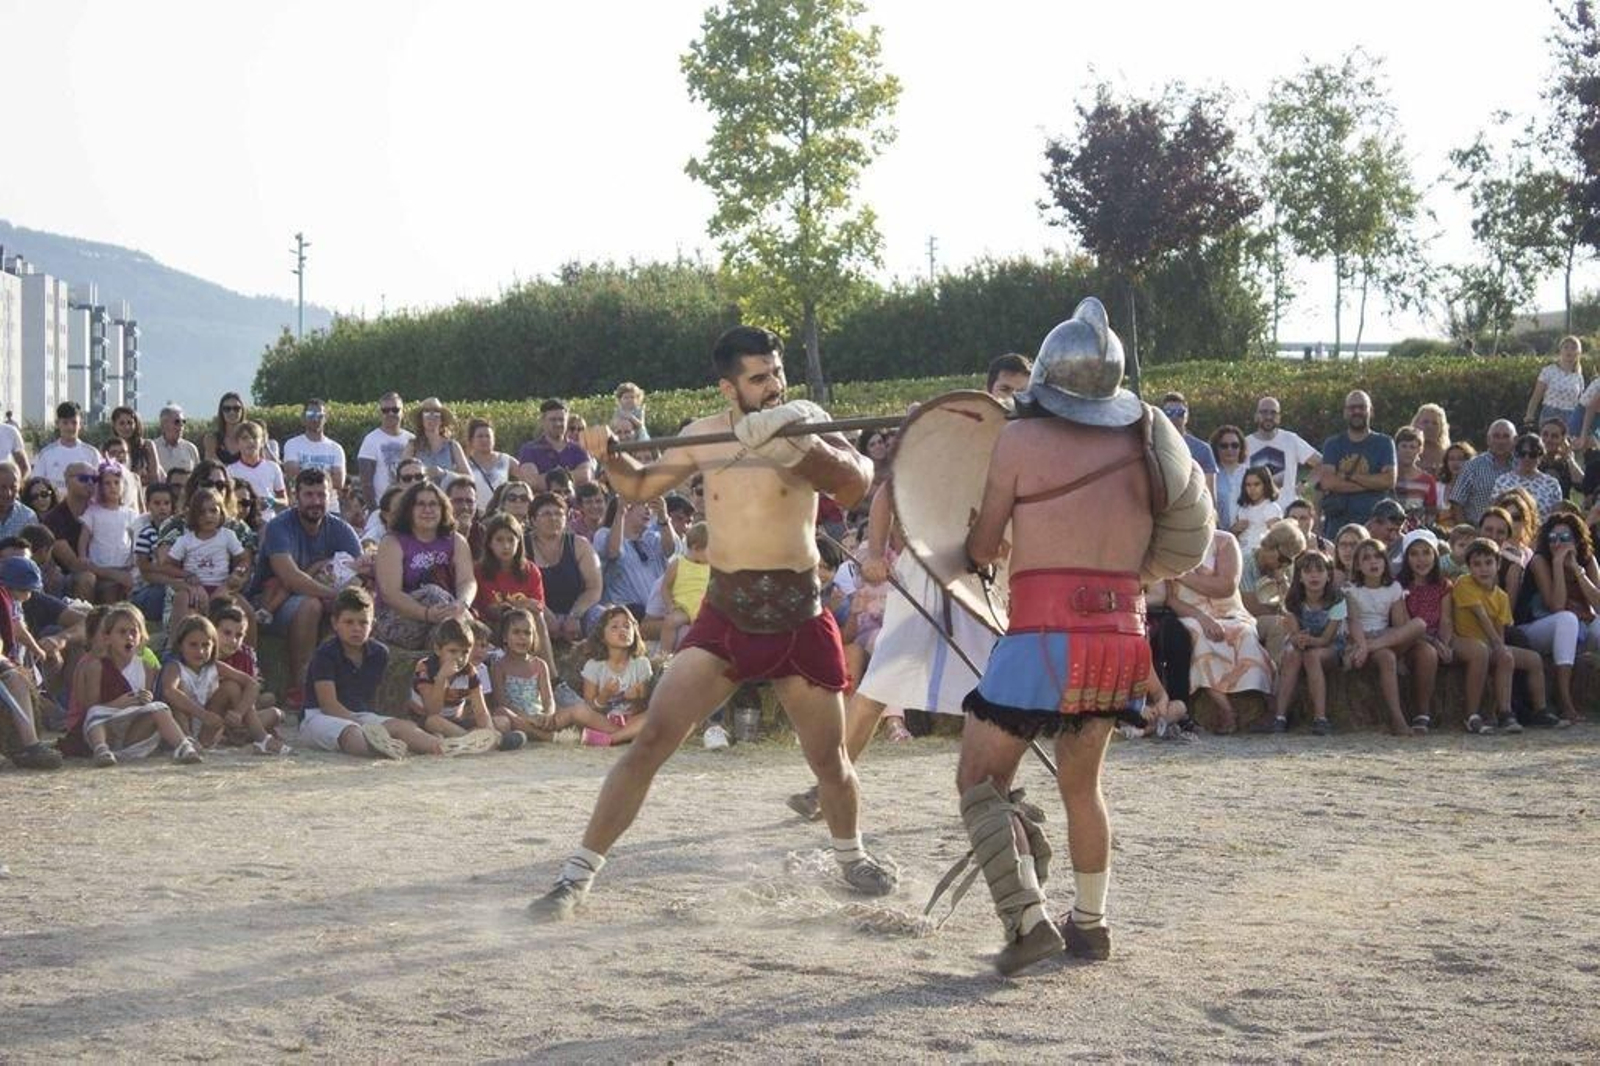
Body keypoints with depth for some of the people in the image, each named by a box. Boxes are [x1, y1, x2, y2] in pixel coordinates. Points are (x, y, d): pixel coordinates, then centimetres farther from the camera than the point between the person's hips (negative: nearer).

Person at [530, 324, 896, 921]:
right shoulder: (705, 436, 5)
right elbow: (641, 486, 20)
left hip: (798, 618, -1)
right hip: (724, 617, 1)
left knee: (829, 758, 11)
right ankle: (578, 876, -6)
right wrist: (609, 456, 0)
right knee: (651, 739, -10)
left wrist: (795, 441, -35)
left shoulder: (804, 426, -4)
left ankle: (851, 857, 41)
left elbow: (856, 483, -22)